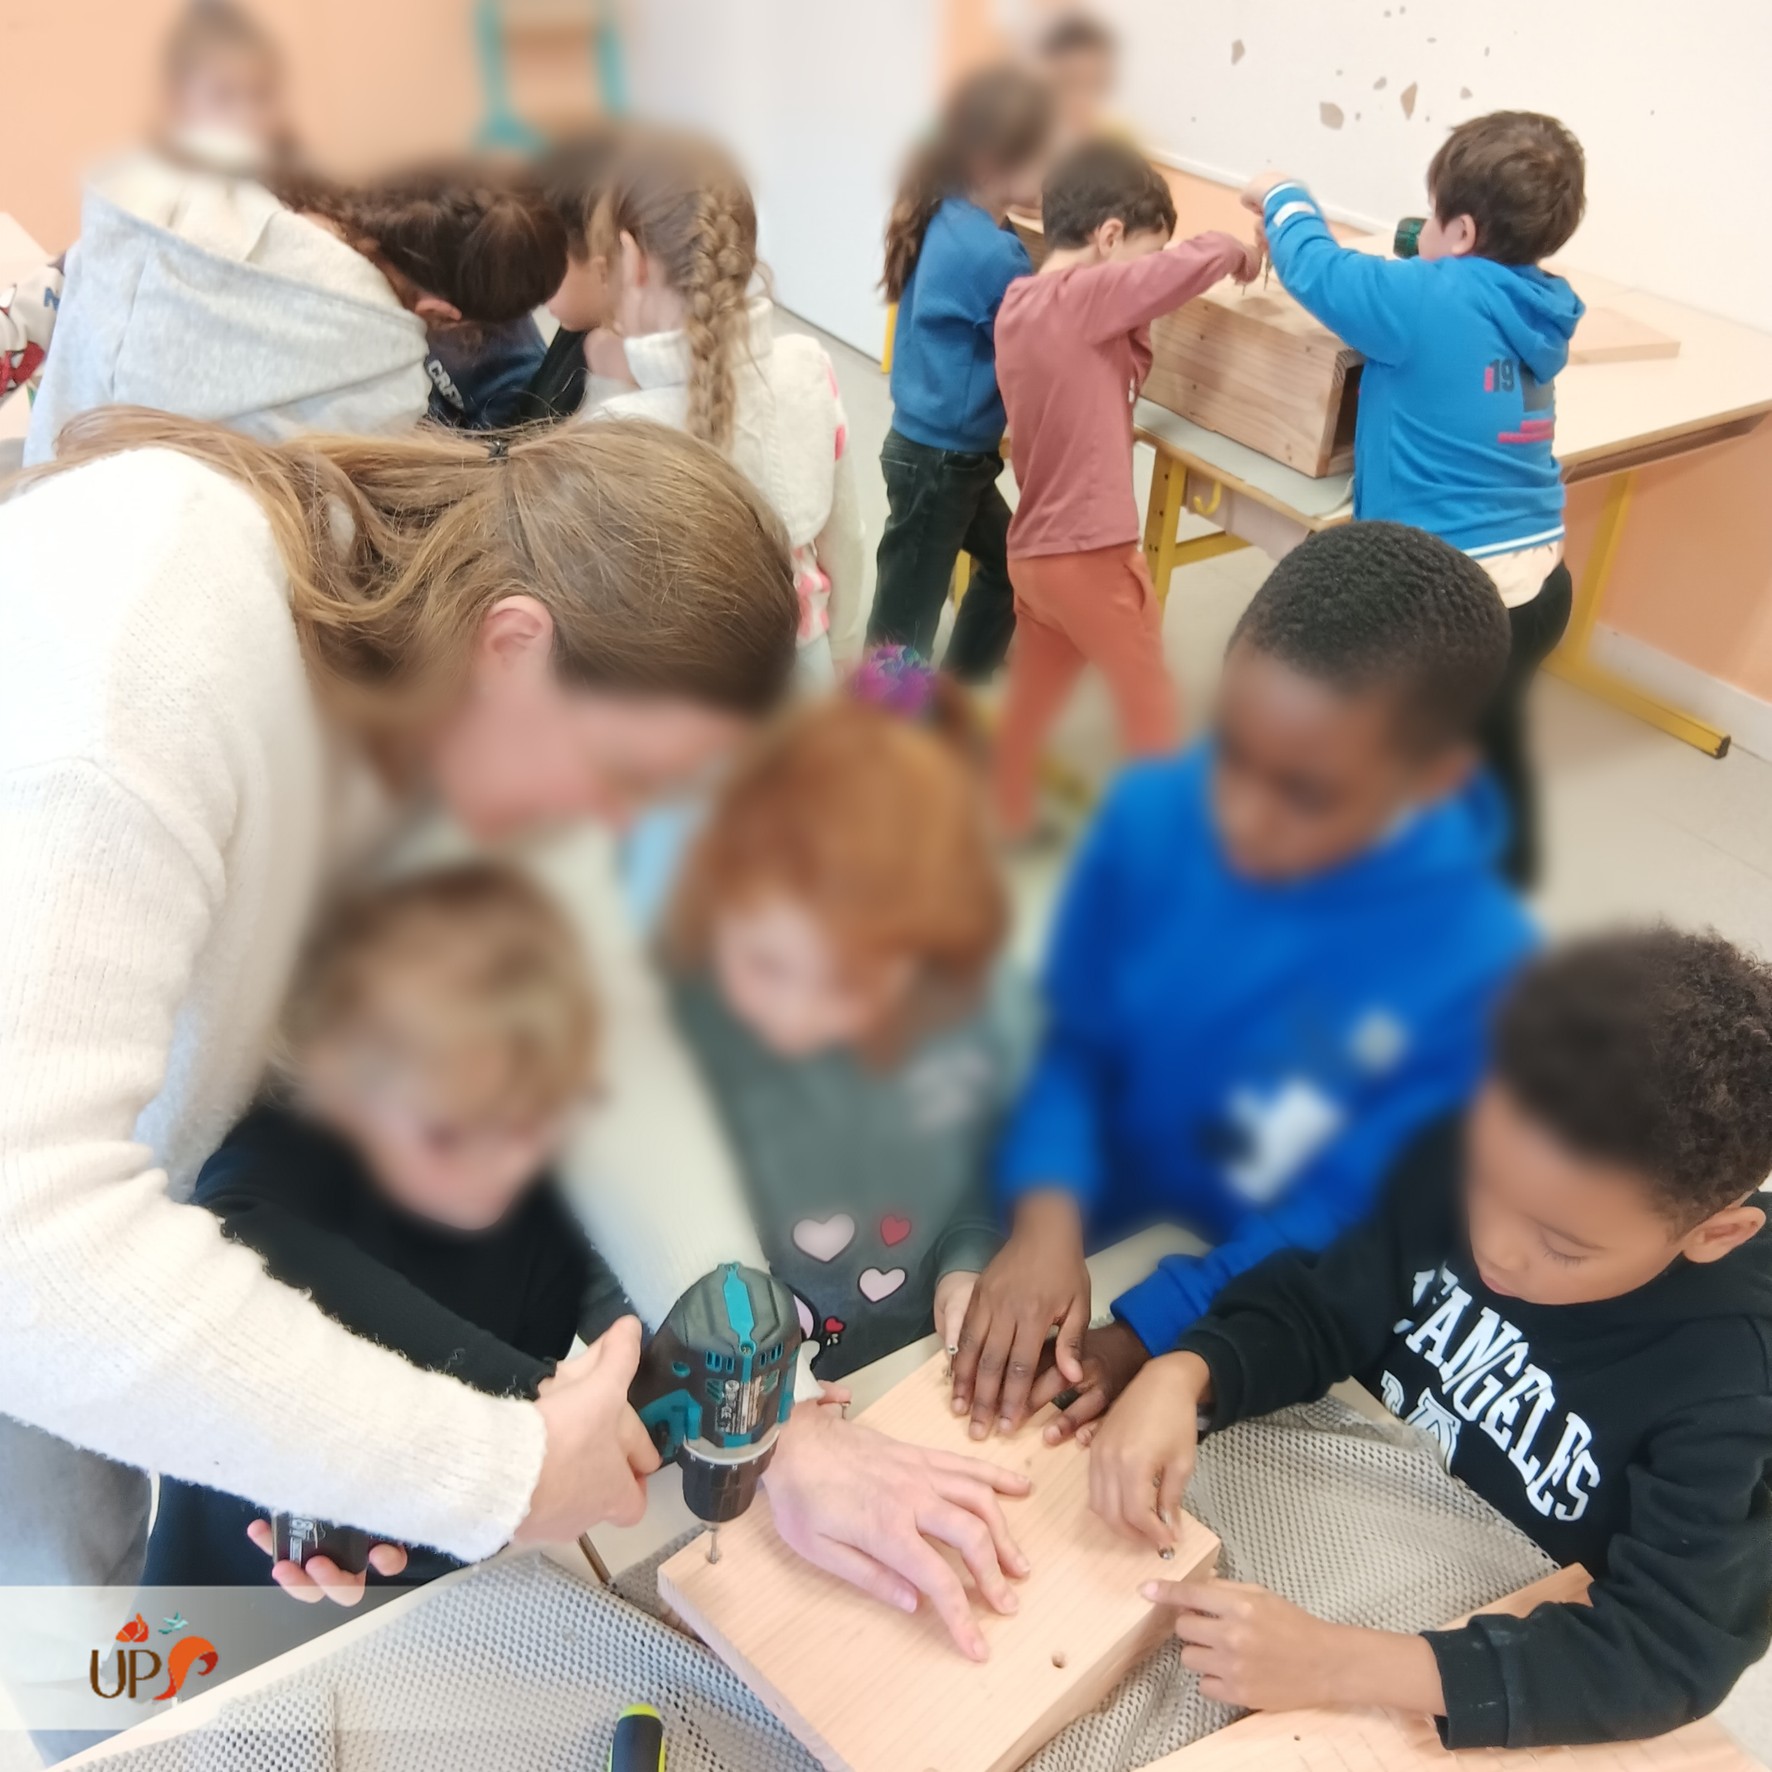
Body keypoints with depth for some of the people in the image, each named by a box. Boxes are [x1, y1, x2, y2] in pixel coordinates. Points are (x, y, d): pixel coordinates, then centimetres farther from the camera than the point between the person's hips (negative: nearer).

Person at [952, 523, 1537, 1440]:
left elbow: (1352, 1226, -18)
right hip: (1085, 1238, 3)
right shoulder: (1151, 817, -16)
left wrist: (1140, 1338, -27)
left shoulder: (1477, 969, -24)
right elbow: (1070, 1039, -8)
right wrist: (1048, 1216, -25)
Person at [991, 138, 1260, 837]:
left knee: (1028, 708, 20)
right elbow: (1198, 258, -22)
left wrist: (1133, 324, 4)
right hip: (1090, 553, -8)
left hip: (1034, 550, 8)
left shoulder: (1018, 305, 7)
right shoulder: (1080, 295, -17)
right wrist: (1238, 252, -2)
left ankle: (1009, 829, 34)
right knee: (1151, 712, 9)